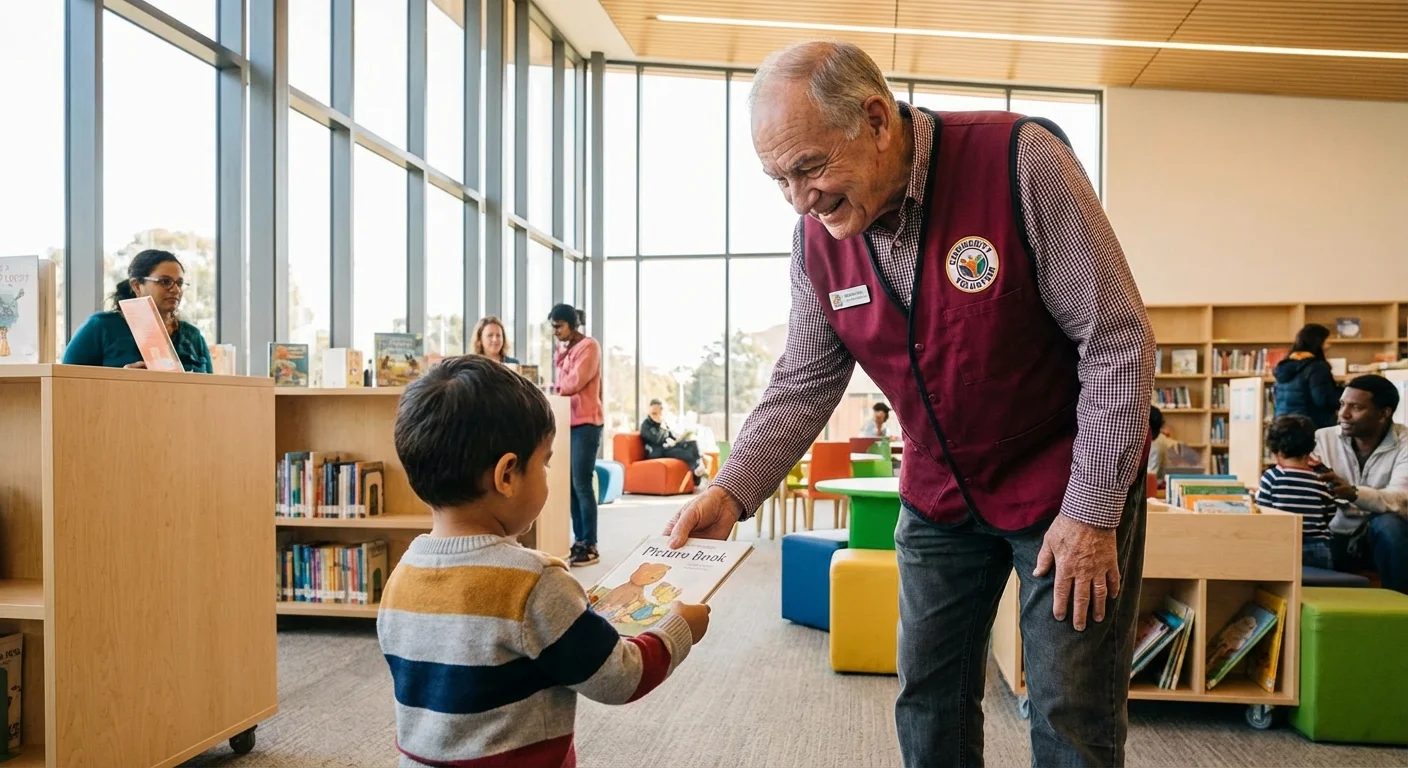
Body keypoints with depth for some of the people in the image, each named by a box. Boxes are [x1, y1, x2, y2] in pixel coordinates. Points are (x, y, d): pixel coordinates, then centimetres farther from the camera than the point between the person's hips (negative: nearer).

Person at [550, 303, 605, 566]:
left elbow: (575, 382, -16)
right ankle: (579, 540, 13)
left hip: (586, 423, -8)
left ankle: (590, 546, -4)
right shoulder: (563, 349, 19)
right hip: (568, 422, 8)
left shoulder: (589, 346, -7)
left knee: (582, 485, -9)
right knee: (570, 484, 7)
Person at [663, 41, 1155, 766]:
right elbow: (804, 380, 0)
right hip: (939, 495, 5)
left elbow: (1117, 340, -18)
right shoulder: (818, 234, -7)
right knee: (928, 702, 13)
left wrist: (1093, 511, -16)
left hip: (1067, 485, -4)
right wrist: (731, 489, -15)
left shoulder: (1019, 161, -23)